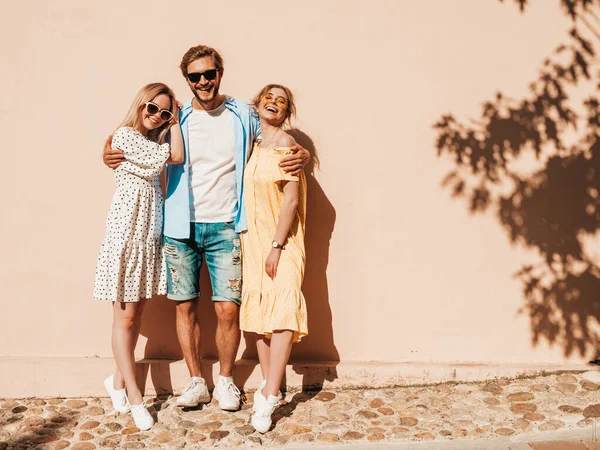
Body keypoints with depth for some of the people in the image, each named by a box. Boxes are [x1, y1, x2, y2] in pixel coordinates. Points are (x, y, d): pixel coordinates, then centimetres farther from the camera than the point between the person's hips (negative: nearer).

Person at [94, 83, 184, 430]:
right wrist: (171, 131, 5)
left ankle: (120, 379, 25)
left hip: (151, 234, 8)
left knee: (137, 314, 11)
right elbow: (173, 157, -9)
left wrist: (174, 122, 7)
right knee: (125, 317, 0)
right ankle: (135, 397, 5)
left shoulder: (153, 141, 17)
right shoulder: (125, 135, -7)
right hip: (128, 231, -8)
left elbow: (178, 157, 1)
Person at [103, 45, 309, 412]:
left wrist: (302, 156, -10)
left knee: (228, 309, -4)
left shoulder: (243, 116, 3)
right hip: (181, 228, 2)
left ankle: (226, 381, 18)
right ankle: (197, 381, 23)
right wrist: (112, 156, -5)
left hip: (225, 228, -1)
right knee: (186, 307, 6)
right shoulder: (176, 119, 5)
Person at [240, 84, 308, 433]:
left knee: (281, 308, -14)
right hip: (255, 239, 7)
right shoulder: (254, 146, 12)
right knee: (259, 308, 8)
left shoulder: (284, 143, -7)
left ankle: (269, 396, -15)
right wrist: (254, 244, 7)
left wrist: (277, 246, -19)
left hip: (280, 241, -7)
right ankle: (269, 385, 17)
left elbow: (292, 199, -14)